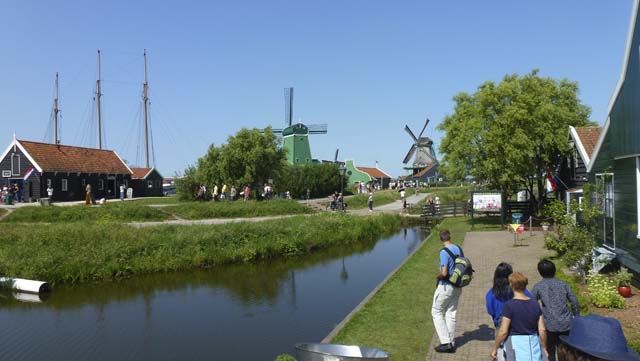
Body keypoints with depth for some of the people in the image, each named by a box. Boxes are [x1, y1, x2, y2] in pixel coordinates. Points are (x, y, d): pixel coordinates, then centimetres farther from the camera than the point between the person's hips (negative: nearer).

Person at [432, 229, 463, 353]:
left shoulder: (444, 252, -21)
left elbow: (444, 273, -26)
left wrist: (437, 276, -7)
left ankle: (445, 342, 3)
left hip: (445, 286, -7)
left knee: (437, 313, 6)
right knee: (451, 314, 15)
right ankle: (451, 343, 21)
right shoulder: (458, 249, 3)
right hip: (457, 286, 7)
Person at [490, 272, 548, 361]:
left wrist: (494, 348, -3)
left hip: (515, 344, -5)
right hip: (533, 344, 5)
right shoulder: (535, 303, 0)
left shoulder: (509, 305, -14)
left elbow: (503, 332, -15)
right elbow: (542, 329, 2)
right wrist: (544, 348, 16)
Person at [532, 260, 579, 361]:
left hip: (550, 325, -2)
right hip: (567, 324, 3)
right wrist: (575, 317, 17)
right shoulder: (563, 284, 6)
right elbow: (575, 302, 5)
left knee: (550, 352, 12)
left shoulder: (538, 286, -1)